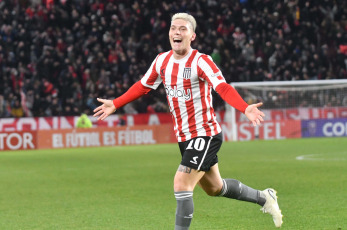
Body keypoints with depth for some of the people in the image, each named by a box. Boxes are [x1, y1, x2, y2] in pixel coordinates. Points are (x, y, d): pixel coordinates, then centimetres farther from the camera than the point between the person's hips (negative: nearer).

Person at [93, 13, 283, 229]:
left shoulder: (201, 61, -17)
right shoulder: (162, 61, 3)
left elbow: (223, 88, -30)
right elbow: (142, 86, 19)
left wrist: (245, 108, -46)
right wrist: (115, 104, 18)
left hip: (205, 134, -8)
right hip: (184, 136, 8)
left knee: (181, 185, -18)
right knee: (214, 188, 20)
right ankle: (264, 197, 43)